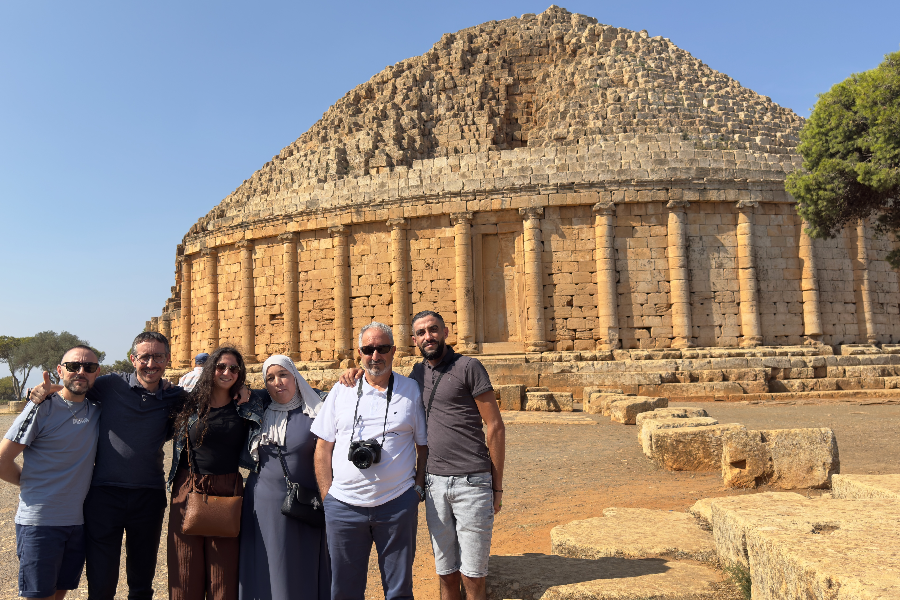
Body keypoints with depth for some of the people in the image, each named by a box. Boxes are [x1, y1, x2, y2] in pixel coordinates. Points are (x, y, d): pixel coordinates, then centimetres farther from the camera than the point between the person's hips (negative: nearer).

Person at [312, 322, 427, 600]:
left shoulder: (412, 390, 2)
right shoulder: (340, 391, 5)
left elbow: (424, 445, 7)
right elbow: (323, 447, 7)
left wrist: (418, 486, -1)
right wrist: (327, 495, 2)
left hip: (398, 505, -1)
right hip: (344, 505, 1)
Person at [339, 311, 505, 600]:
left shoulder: (468, 367, -6)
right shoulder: (418, 372, 12)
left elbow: (495, 427, -6)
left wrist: (497, 486, -7)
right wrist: (358, 374, 10)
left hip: (472, 482, -5)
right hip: (435, 482, 5)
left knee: (472, 576, 2)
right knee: (446, 574, 13)